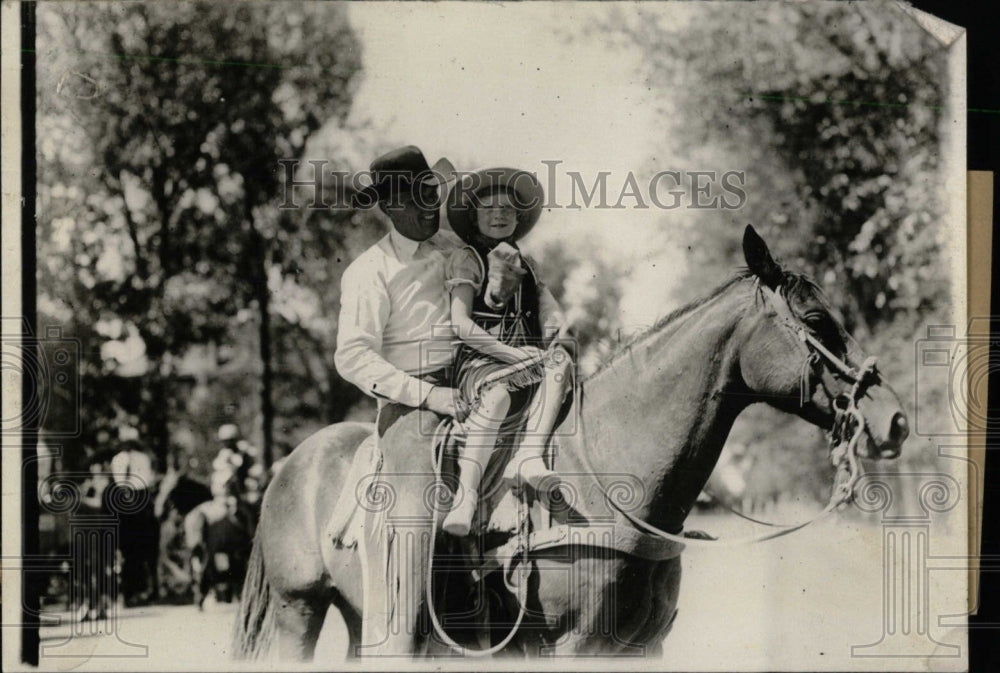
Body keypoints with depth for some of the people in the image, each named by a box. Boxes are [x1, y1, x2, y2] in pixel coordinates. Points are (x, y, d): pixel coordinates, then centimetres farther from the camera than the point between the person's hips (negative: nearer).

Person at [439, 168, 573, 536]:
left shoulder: (525, 267, 26)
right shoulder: (466, 260, 8)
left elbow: (552, 313, 16)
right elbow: (461, 325, -5)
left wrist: (554, 332, -9)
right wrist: (511, 353, -14)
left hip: (524, 362, 5)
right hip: (478, 363, -5)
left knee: (559, 360, -28)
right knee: (496, 396, -38)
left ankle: (528, 457, -43)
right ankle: (466, 495, -47)